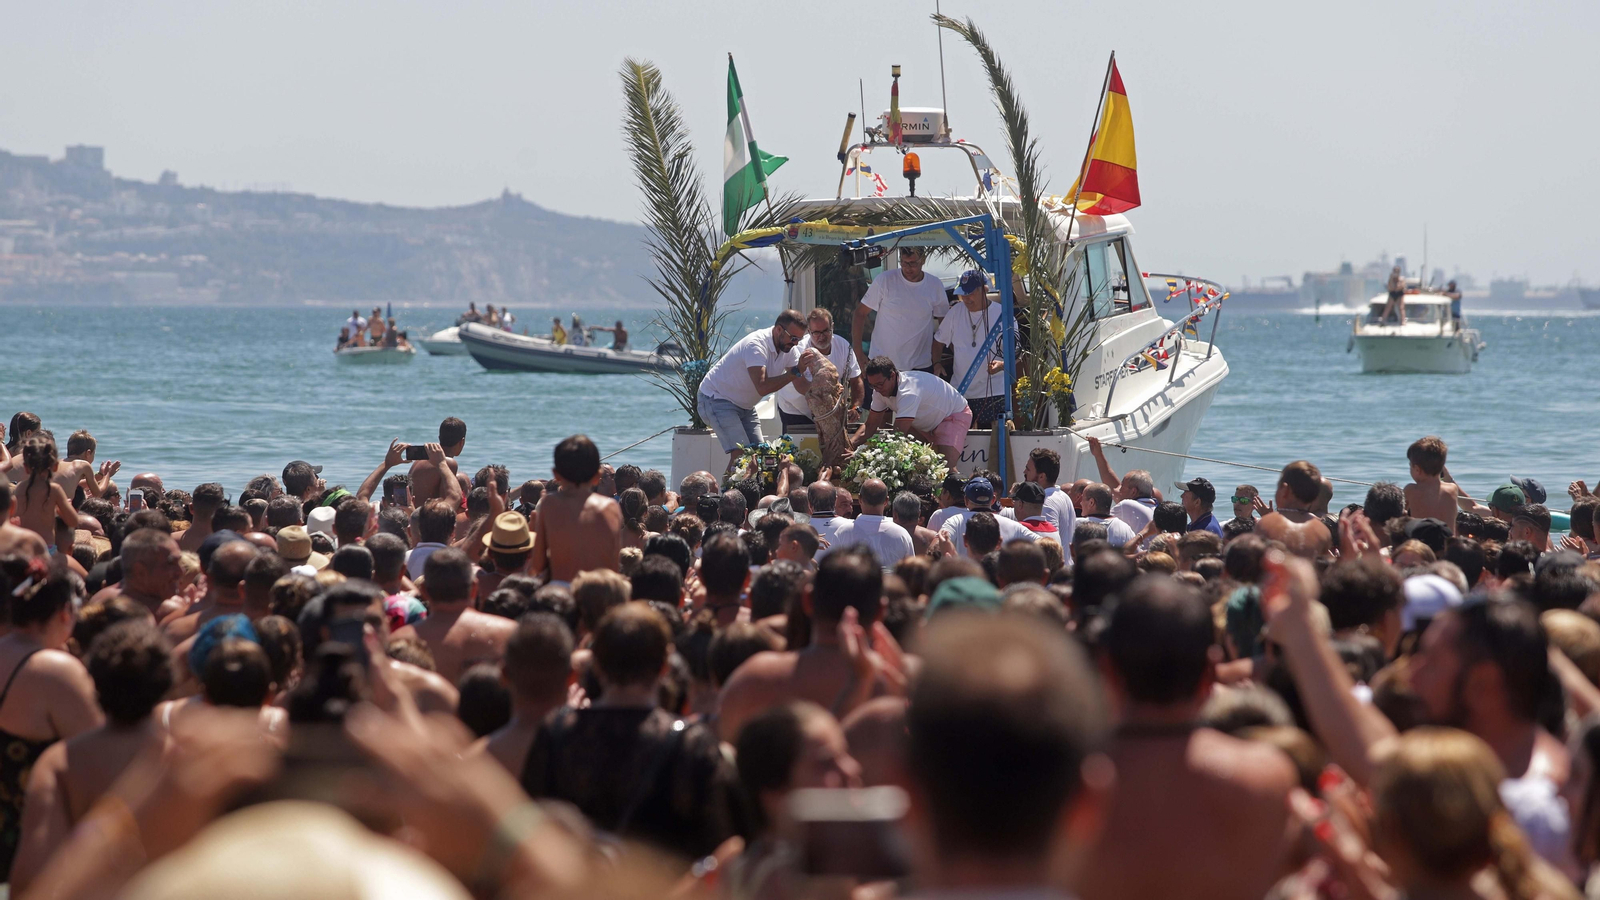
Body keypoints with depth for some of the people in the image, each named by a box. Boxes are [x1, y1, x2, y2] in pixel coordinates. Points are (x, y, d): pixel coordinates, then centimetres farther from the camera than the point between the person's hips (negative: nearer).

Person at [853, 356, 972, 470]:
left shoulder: (909, 392, -39)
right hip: (927, 425, 8)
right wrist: (850, 444, -24)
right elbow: (871, 426, -6)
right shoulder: (881, 390, -14)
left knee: (946, 467, -28)